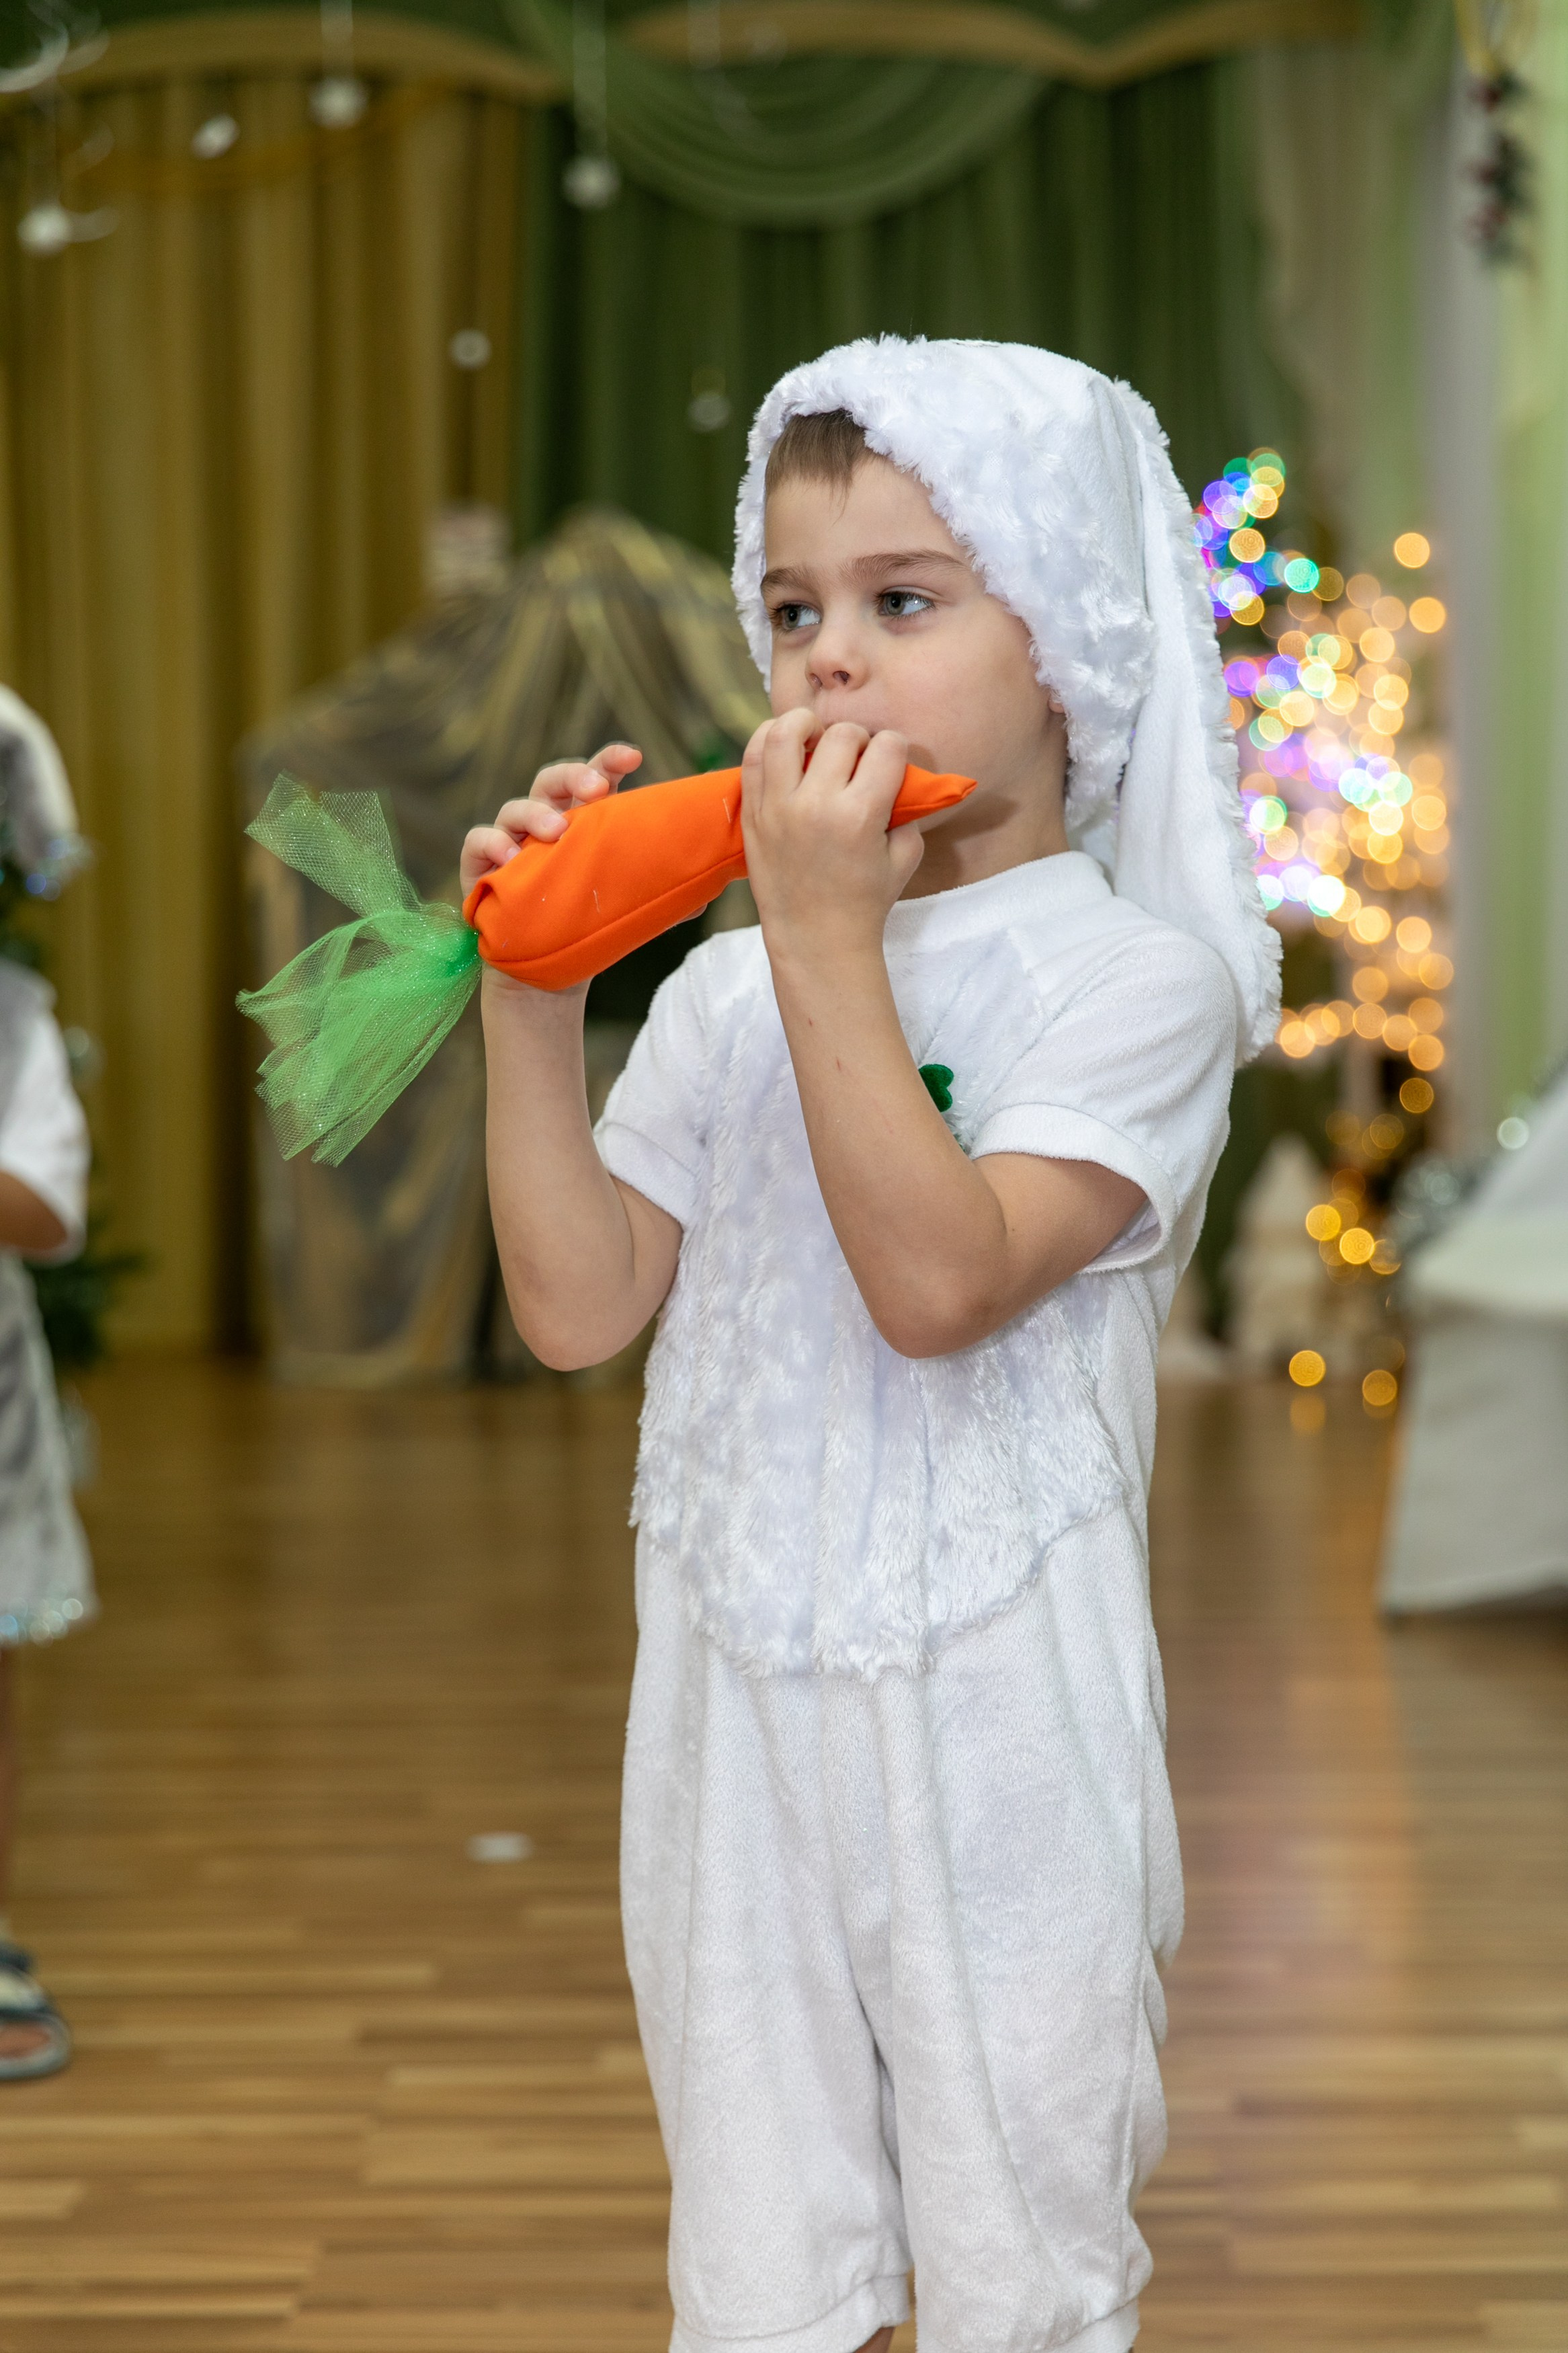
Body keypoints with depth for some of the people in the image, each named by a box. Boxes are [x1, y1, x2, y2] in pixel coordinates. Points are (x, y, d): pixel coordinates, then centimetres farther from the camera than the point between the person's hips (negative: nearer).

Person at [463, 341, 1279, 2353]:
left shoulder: (1135, 973, -10)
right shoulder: (727, 987, 5)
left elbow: (944, 1282, -24)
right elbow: (580, 1307, 2)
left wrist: (829, 936, -24)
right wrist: (531, 996, -4)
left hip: (991, 1717, -4)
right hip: (736, 1702, 5)